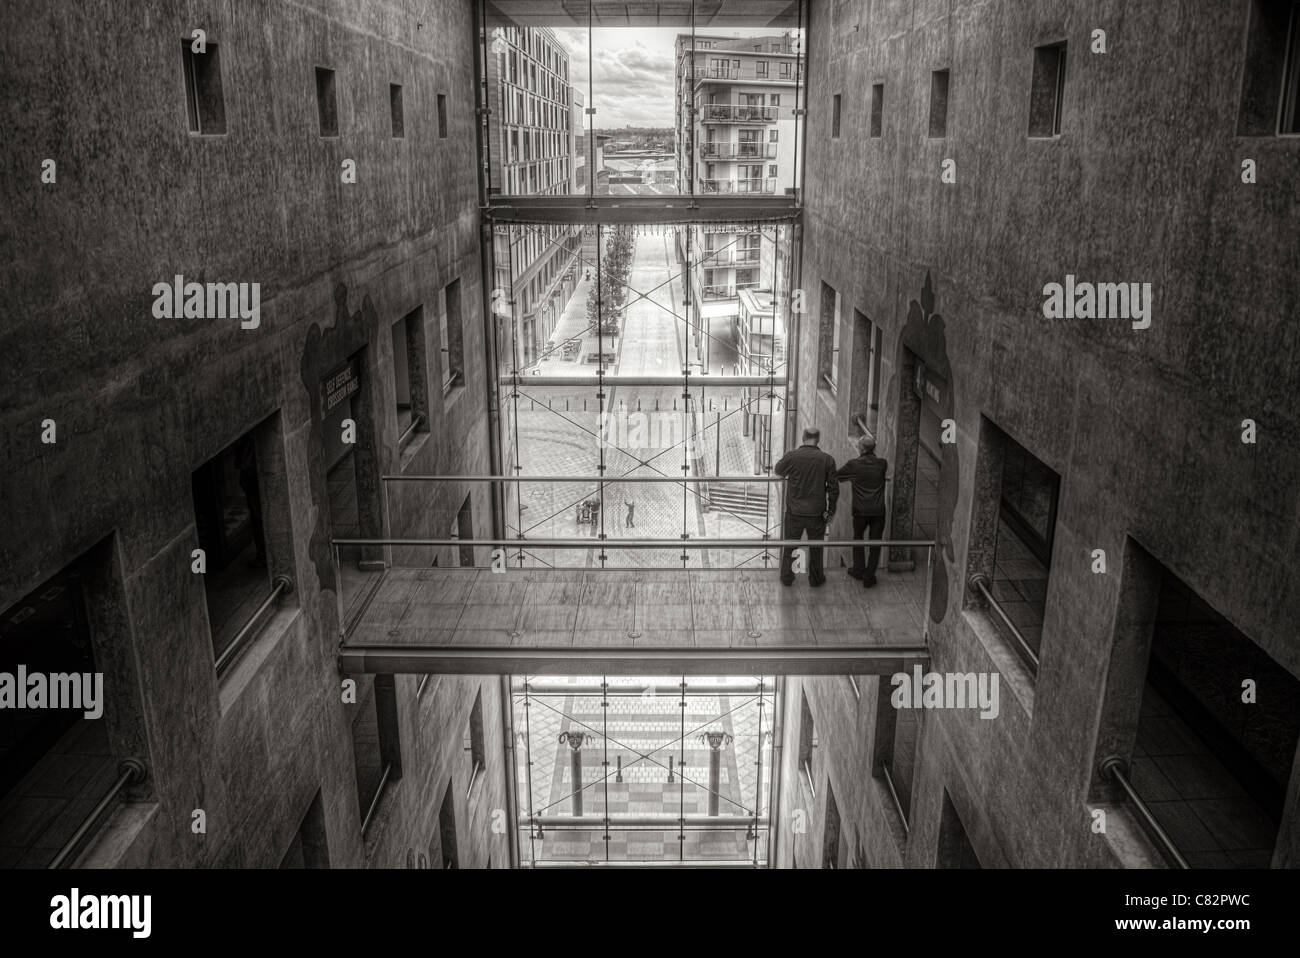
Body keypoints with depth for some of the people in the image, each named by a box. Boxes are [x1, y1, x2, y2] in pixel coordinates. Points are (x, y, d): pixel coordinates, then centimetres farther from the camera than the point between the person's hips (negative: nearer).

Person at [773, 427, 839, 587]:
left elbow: (777, 470, 10)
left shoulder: (791, 456, -10)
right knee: (816, 547, 17)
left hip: (794, 512, 0)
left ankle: (787, 578, 27)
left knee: (790, 545, 16)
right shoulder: (827, 460, -9)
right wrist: (831, 510, 6)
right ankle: (815, 578, 29)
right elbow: (833, 488, -5)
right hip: (817, 513, 0)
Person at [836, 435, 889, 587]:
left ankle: (858, 570, 30)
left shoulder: (853, 465, -7)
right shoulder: (881, 464, -2)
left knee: (857, 538, 22)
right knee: (875, 543, 9)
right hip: (879, 510, 1)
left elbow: (834, 477, 2)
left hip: (860, 510, -1)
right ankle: (869, 577, 12)